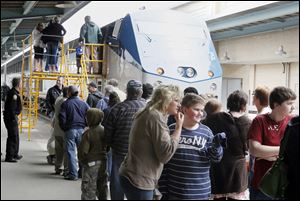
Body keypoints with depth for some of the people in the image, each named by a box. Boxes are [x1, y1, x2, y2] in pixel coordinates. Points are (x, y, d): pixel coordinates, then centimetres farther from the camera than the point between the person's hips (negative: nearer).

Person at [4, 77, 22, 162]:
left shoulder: (14, 93, 13)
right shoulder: (14, 94, -18)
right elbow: (11, 108, -23)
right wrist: (14, 118, -20)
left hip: (12, 117, 11)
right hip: (11, 118, -11)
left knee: (15, 136, 18)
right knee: (12, 137, -6)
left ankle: (15, 154, 29)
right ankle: (9, 157, -1)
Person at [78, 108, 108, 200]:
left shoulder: (88, 133, -19)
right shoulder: (104, 130, -1)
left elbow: (83, 150, -18)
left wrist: (82, 160, -1)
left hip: (91, 163, -6)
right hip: (103, 162, 6)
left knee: (89, 187, 3)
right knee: (102, 185, 18)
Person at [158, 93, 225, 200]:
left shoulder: (206, 132, 3)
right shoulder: (171, 131, -3)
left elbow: (215, 159, 4)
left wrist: (216, 146, -16)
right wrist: (163, 189, -3)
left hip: (201, 192, 2)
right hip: (175, 191, -2)